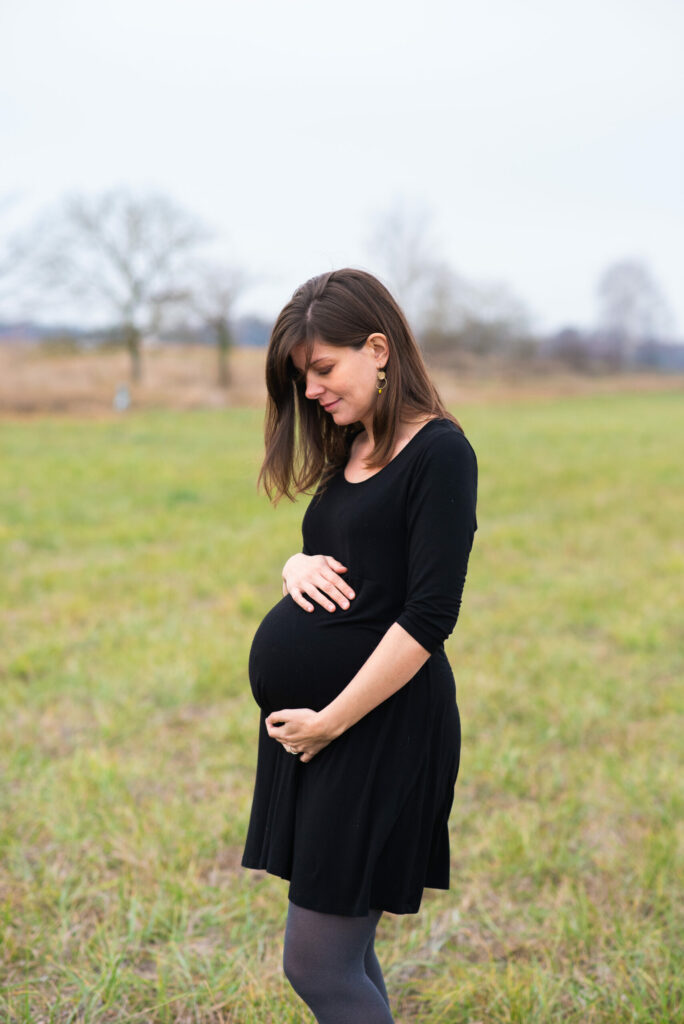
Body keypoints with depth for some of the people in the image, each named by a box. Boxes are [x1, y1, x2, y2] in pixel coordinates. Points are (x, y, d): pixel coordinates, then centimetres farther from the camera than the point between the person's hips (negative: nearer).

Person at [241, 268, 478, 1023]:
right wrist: (298, 565, -2)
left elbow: (429, 618, -18)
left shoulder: (439, 452, -11)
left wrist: (330, 722, -17)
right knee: (345, 959, 14)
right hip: (313, 730, 8)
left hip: (377, 729, -8)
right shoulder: (350, 453, 14)